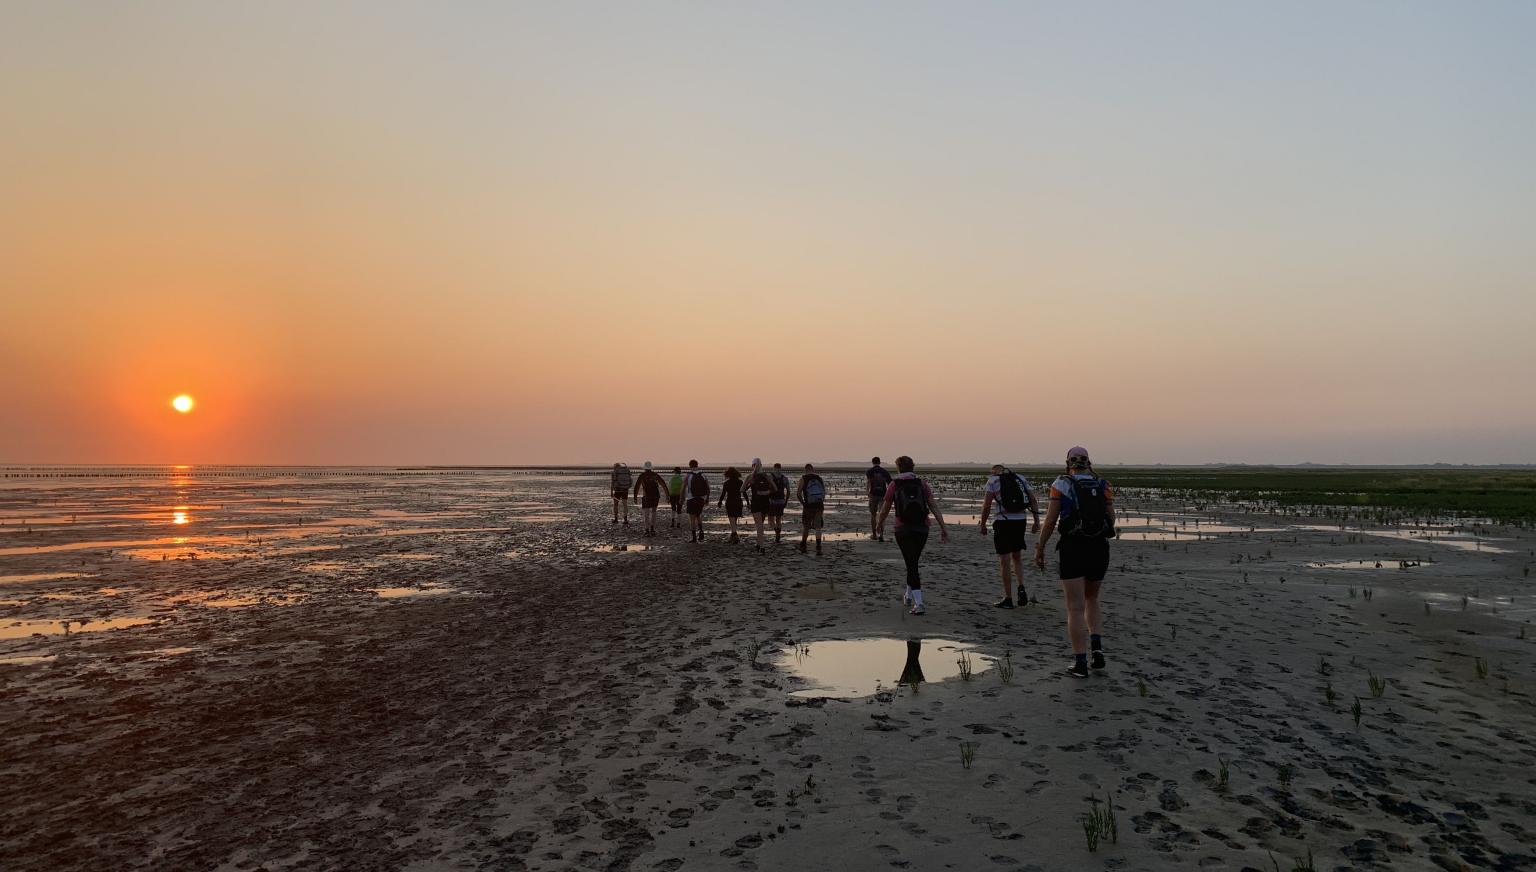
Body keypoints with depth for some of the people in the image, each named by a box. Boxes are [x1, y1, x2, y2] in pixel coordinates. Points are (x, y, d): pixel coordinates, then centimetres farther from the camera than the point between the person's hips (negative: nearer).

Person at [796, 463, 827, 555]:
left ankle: (803, 547, 20)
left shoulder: (803, 479, -4)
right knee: (818, 527, 2)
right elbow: (824, 493, 11)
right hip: (819, 505, 2)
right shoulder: (819, 478, 6)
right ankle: (818, 548, -7)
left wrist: (803, 503, 5)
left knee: (805, 527, 13)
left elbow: (798, 494, -8)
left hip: (808, 506, -2)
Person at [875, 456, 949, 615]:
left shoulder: (893, 485, -2)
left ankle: (918, 603, -13)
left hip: (903, 530, -3)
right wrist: (943, 527, -3)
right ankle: (909, 595, 37)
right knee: (913, 562, 22)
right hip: (921, 529, 3)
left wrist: (879, 525, 22)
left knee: (912, 565, -2)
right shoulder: (922, 484, 4)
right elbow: (934, 507, -3)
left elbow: (885, 509, 5)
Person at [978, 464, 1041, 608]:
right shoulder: (1021, 478, 13)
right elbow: (1033, 501, 8)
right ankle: (1021, 588, 2)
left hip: (1004, 521, -4)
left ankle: (1008, 598, 6)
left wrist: (983, 525, 4)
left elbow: (986, 506, -5)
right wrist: (1037, 521, 9)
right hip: (1020, 521, 4)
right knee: (1017, 557, 20)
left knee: (1004, 561, 3)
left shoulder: (993, 480, 0)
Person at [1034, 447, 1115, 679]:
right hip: (1099, 549, 3)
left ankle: (1080, 663, 1)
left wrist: (1040, 549, 3)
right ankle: (1097, 646, 5)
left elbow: (1050, 521, -6)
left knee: (1075, 608, 1)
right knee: (1092, 600, 23)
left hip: (1072, 549, -3)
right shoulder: (1103, 486, 6)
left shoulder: (1061, 485, -2)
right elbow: (1111, 521, 3)